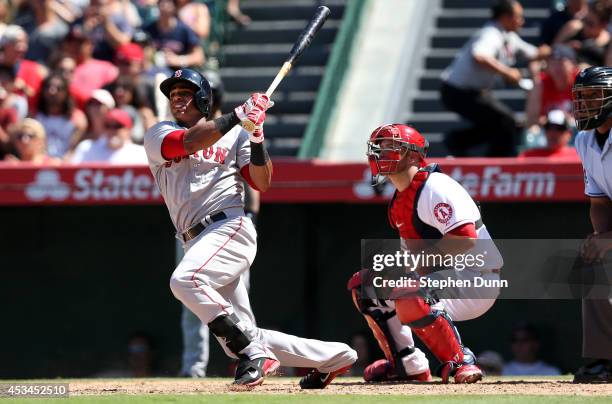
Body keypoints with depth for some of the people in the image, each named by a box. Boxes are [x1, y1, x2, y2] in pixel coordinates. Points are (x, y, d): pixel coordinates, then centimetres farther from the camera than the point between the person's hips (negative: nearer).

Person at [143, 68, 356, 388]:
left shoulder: (235, 135, 11)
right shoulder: (158, 136, 13)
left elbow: (261, 184, 3)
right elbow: (189, 142, -9)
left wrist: (256, 139, -11)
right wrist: (238, 116, -15)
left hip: (230, 228, -4)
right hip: (197, 242, 4)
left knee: (184, 280, -34)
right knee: (241, 342, 2)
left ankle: (254, 354, -30)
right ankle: (333, 357, 16)